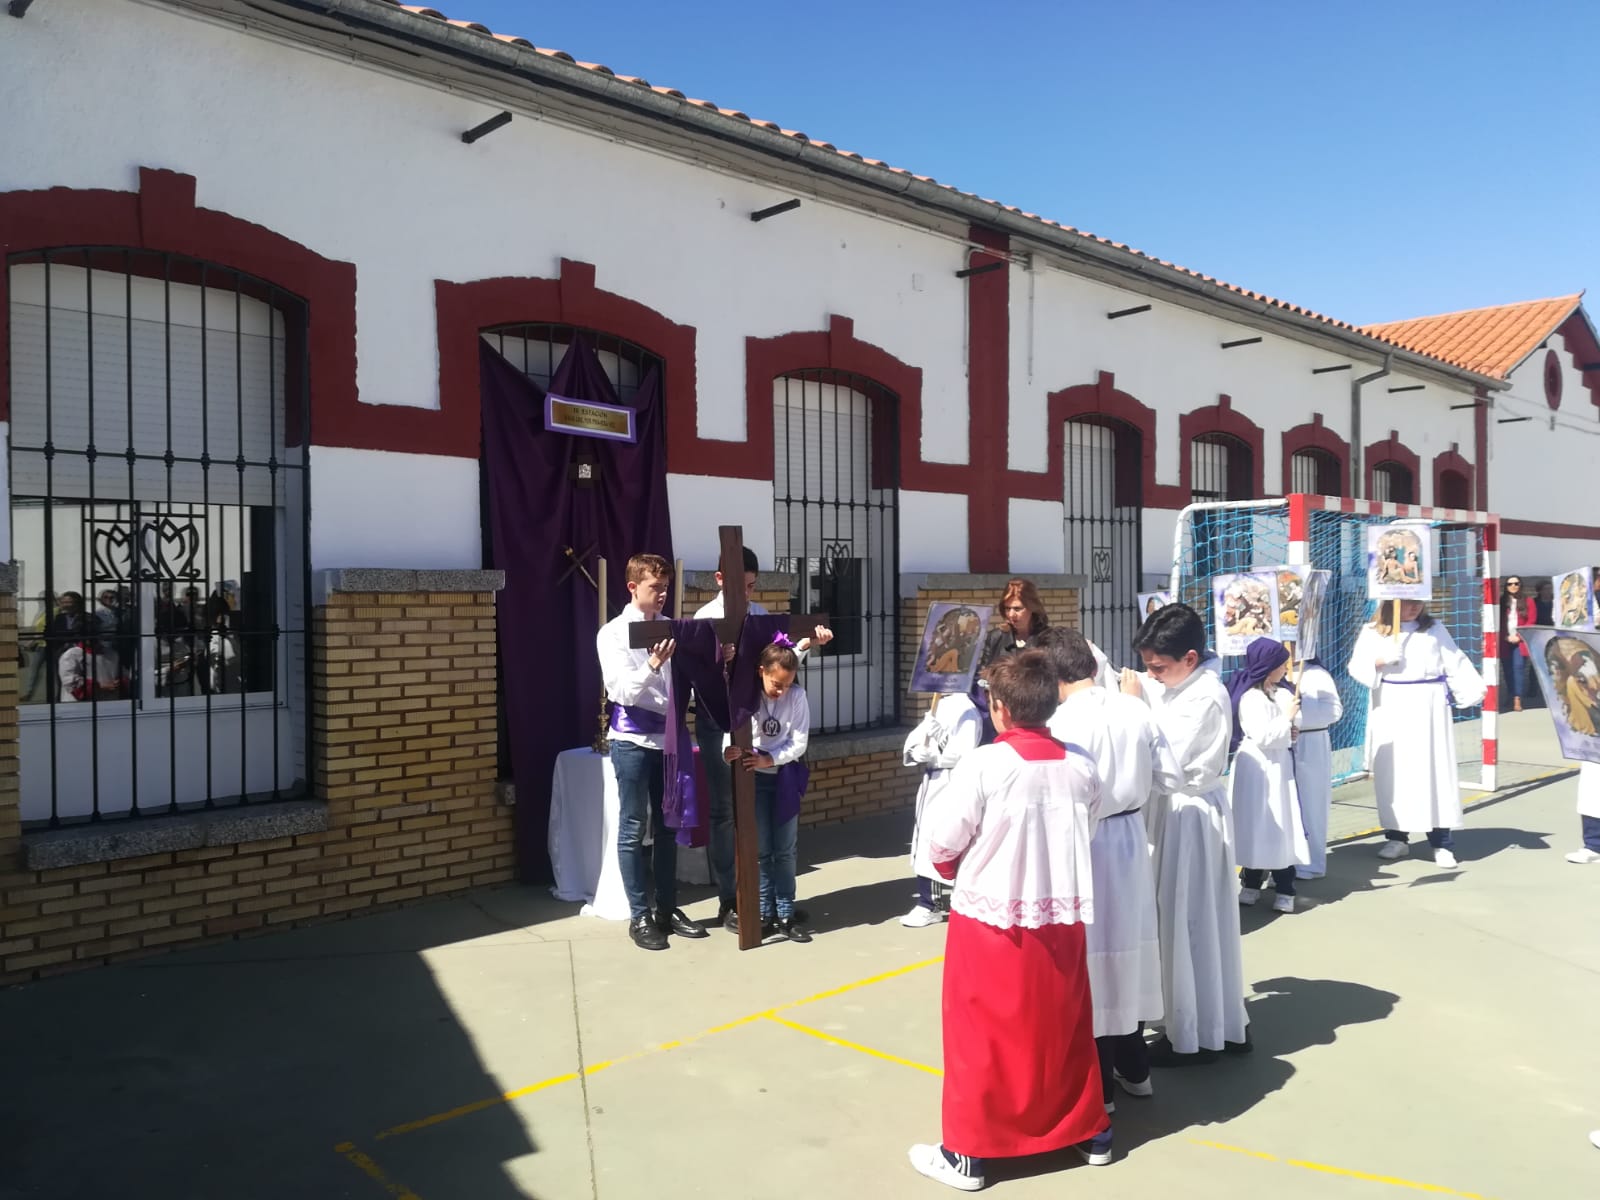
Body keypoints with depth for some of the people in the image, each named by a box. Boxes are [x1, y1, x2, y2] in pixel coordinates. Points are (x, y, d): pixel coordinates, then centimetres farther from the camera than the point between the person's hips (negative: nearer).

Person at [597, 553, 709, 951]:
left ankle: (667, 909, 23)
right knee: (634, 828, 4)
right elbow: (622, 691, -15)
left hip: (668, 736, 5)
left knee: (668, 826, 12)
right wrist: (652, 665, -30)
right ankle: (640, 916, 13)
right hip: (633, 740, -4)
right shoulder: (613, 633, -6)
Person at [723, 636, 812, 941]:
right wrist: (730, 752, -38)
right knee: (760, 849, 7)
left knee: (785, 850, 7)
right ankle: (765, 912, 19)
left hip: (785, 778, 1)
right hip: (754, 779, -1)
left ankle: (786, 914, 16)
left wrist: (768, 759, -21)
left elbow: (800, 743, -9)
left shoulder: (797, 696, -9)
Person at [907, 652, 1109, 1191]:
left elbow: (942, 841, -12)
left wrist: (955, 869, 9)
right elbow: (1084, 836, 5)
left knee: (981, 1034, 8)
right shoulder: (1080, 769, -4)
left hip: (991, 918, -4)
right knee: (1064, 1029, 20)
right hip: (1061, 918, 5)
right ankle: (1088, 1130, 37)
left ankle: (969, 1151, 19)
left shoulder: (982, 764, -17)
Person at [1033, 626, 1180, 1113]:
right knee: (1124, 942, 19)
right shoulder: (1134, 708, -2)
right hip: (1131, 837, 6)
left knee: (1091, 954, 5)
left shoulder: (1062, 723, -20)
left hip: (1086, 843, -6)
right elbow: (1171, 775, 5)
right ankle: (1134, 1068, 34)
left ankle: (1097, 1087, 17)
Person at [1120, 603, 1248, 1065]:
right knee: (1202, 923, 16)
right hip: (1174, 810, 9)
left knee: (1187, 925, 1)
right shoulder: (1172, 686, 5)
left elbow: (1166, 760, -23)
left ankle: (1195, 1037, 15)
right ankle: (1224, 1025, 29)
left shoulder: (1206, 696, -20)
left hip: (1193, 816, -9)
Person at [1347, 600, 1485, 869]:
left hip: (1426, 708, -1)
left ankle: (1441, 843, 4)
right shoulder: (1372, 633, 3)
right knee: (1392, 772, 5)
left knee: (1433, 771, -2)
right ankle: (1396, 837, 18)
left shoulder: (1434, 629, 4)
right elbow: (1356, 667, 1)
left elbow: (1456, 664, 2)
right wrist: (1379, 662, -17)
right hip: (1390, 710, 1)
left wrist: (1474, 693, -6)